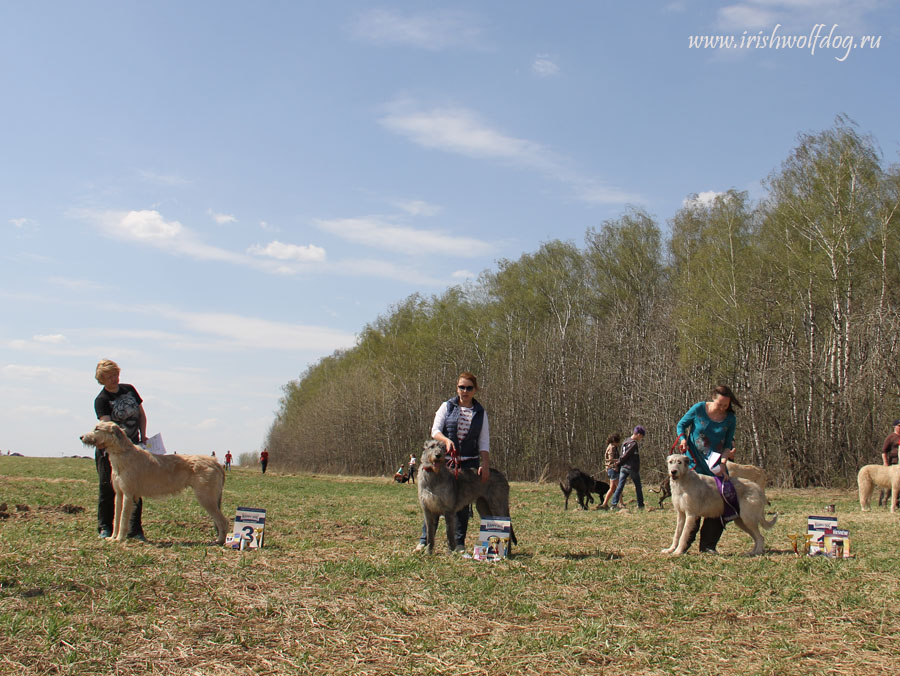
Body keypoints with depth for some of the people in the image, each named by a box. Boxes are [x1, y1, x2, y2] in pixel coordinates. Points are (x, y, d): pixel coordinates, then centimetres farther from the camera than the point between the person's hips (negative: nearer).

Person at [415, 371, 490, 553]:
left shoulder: (480, 413, 10)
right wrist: (447, 440, -23)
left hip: (469, 463, 1)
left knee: (463, 503, 2)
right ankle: (425, 540, 4)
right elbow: (435, 431, -2)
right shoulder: (447, 407, 5)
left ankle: (459, 543, 11)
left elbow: (484, 442, 6)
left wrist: (485, 464, -7)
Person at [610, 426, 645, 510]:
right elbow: (625, 456, -14)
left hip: (623, 468, 7)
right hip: (632, 468, -7)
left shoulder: (626, 441, 12)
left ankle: (614, 504, -8)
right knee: (638, 487, 10)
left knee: (619, 486, 1)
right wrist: (618, 463, -3)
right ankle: (640, 505, 16)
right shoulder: (634, 444, -15)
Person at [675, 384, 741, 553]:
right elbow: (681, 425, 4)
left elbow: (728, 444, 3)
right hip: (695, 461, -3)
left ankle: (708, 544, 6)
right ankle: (686, 540, 5)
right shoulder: (698, 409, -9)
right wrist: (683, 439, -14)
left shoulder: (730, 419, -2)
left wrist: (723, 463, -13)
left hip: (716, 463, 3)